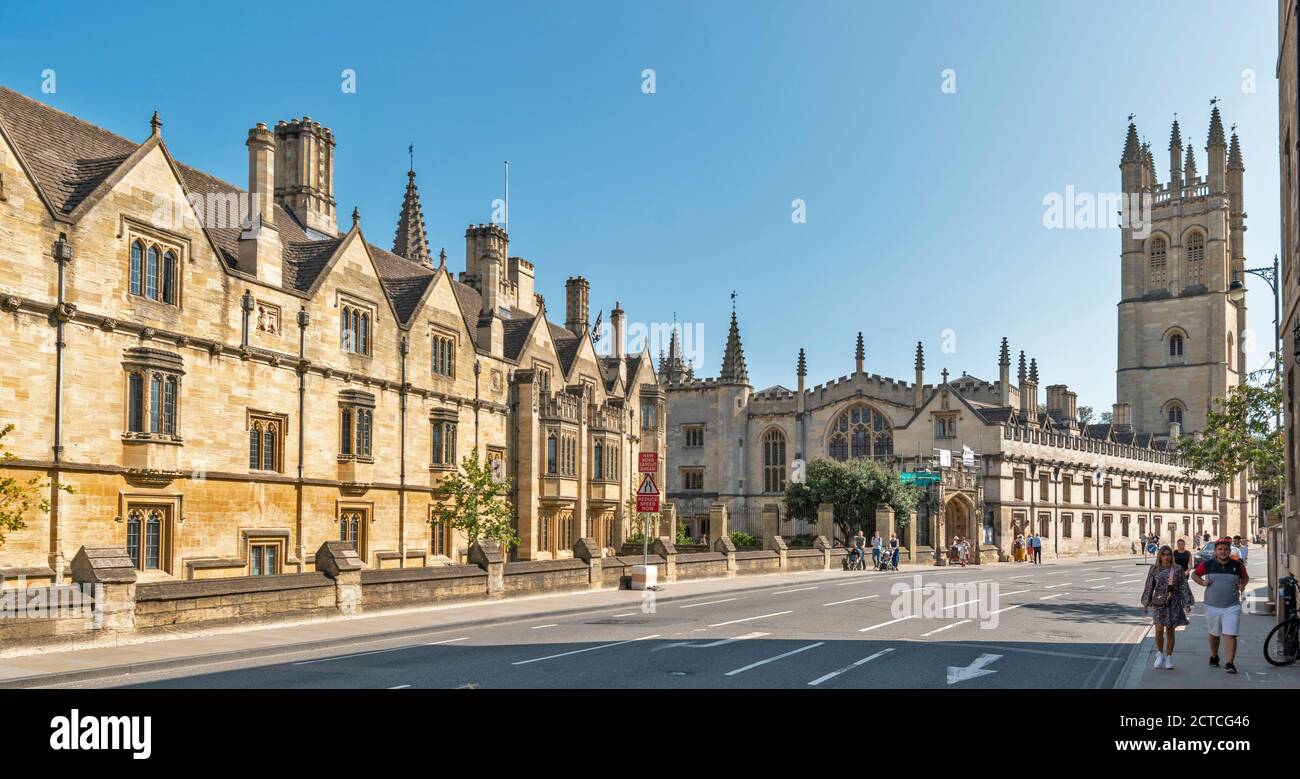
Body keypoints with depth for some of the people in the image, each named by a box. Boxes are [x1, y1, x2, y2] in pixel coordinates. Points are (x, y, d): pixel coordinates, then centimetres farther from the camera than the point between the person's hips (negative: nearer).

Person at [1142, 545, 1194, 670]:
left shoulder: (1178, 569, 1)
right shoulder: (1154, 569, 4)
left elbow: (1183, 586, 1)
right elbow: (1149, 587, 9)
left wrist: (1186, 603, -4)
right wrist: (1146, 603, 12)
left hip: (1173, 603, 0)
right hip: (1158, 602, 0)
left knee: (1170, 631, 7)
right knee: (1159, 630, -10)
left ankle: (1169, 658, 18)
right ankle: (1160, 654, 12)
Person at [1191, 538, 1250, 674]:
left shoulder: (1237, 565, 1)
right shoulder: (1208, 564, -1)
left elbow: (1245, 577, 20)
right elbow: (1194, 574, 14)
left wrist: (1243, 585, 0)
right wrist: (1202, 582, -5)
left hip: (1232, 607, -1)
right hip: (1212, 606, 1)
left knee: (1230, 635, -12)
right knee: (1214, 634, 16)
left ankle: (1229, 663, -13)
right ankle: (1214, 657, 36)